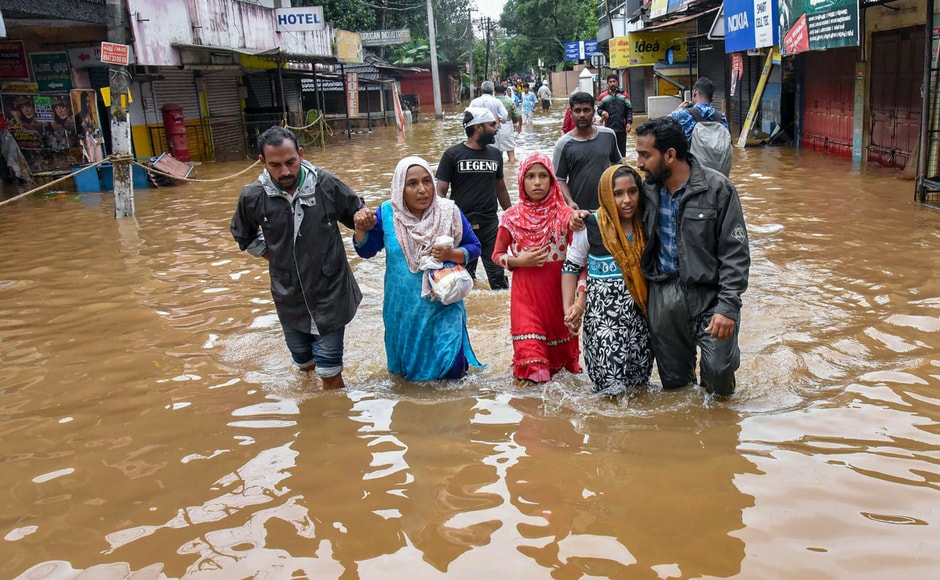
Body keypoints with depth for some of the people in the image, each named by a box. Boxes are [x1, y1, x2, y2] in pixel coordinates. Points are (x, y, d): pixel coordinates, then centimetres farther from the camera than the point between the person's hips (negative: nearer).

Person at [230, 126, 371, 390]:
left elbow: (355, 211, 1)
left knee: (329, 371, 2)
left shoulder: (326, 184, -16)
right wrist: (272, 255, 3)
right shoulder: (252, 197, -10)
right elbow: (244, 236, 12)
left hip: (330, 293, -3)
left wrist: (362, 216, -21)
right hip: (290, 297, 3)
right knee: (304, 363, 22)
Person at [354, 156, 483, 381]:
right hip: (403, 308, 2)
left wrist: (451, 254, -20)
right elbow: (366, 250, 2)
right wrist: (361, 229, -17)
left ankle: (455, 361, 29)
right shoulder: (387, 214, -6)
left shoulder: (449, 212, -9)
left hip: (443, 305, -1)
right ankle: (410, 372, 50)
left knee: (450, 370, -4)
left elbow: (474, 248, -1)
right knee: (407, 368, 17)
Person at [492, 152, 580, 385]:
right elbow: (497, 255, 7)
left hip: (557, 287, 1)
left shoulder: (565, 215, -5)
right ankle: (532, 371, 13)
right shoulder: (512, 217, -2)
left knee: (558, 327, 15)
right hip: (525, 289, 0)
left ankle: (563, 365, 38)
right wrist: (519, 261, -12)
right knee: (529, 338, -6)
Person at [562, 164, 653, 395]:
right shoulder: (590, 227, -7)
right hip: (603, 315, -3)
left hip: (639, 313, 4)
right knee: (612, 384, -9)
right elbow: (571, 267, 4)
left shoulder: (645, 226, 3)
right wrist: (569, 307, -3)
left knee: (638, 379, 6)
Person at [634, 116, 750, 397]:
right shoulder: (648, 189, 4)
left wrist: (728, 306, -17)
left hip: (709, 292, -4)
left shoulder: (717, 188, -9)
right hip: (663, 294, 4)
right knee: (673, 378, 11)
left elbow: (735, 252, -9)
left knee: (719, 368, -14)